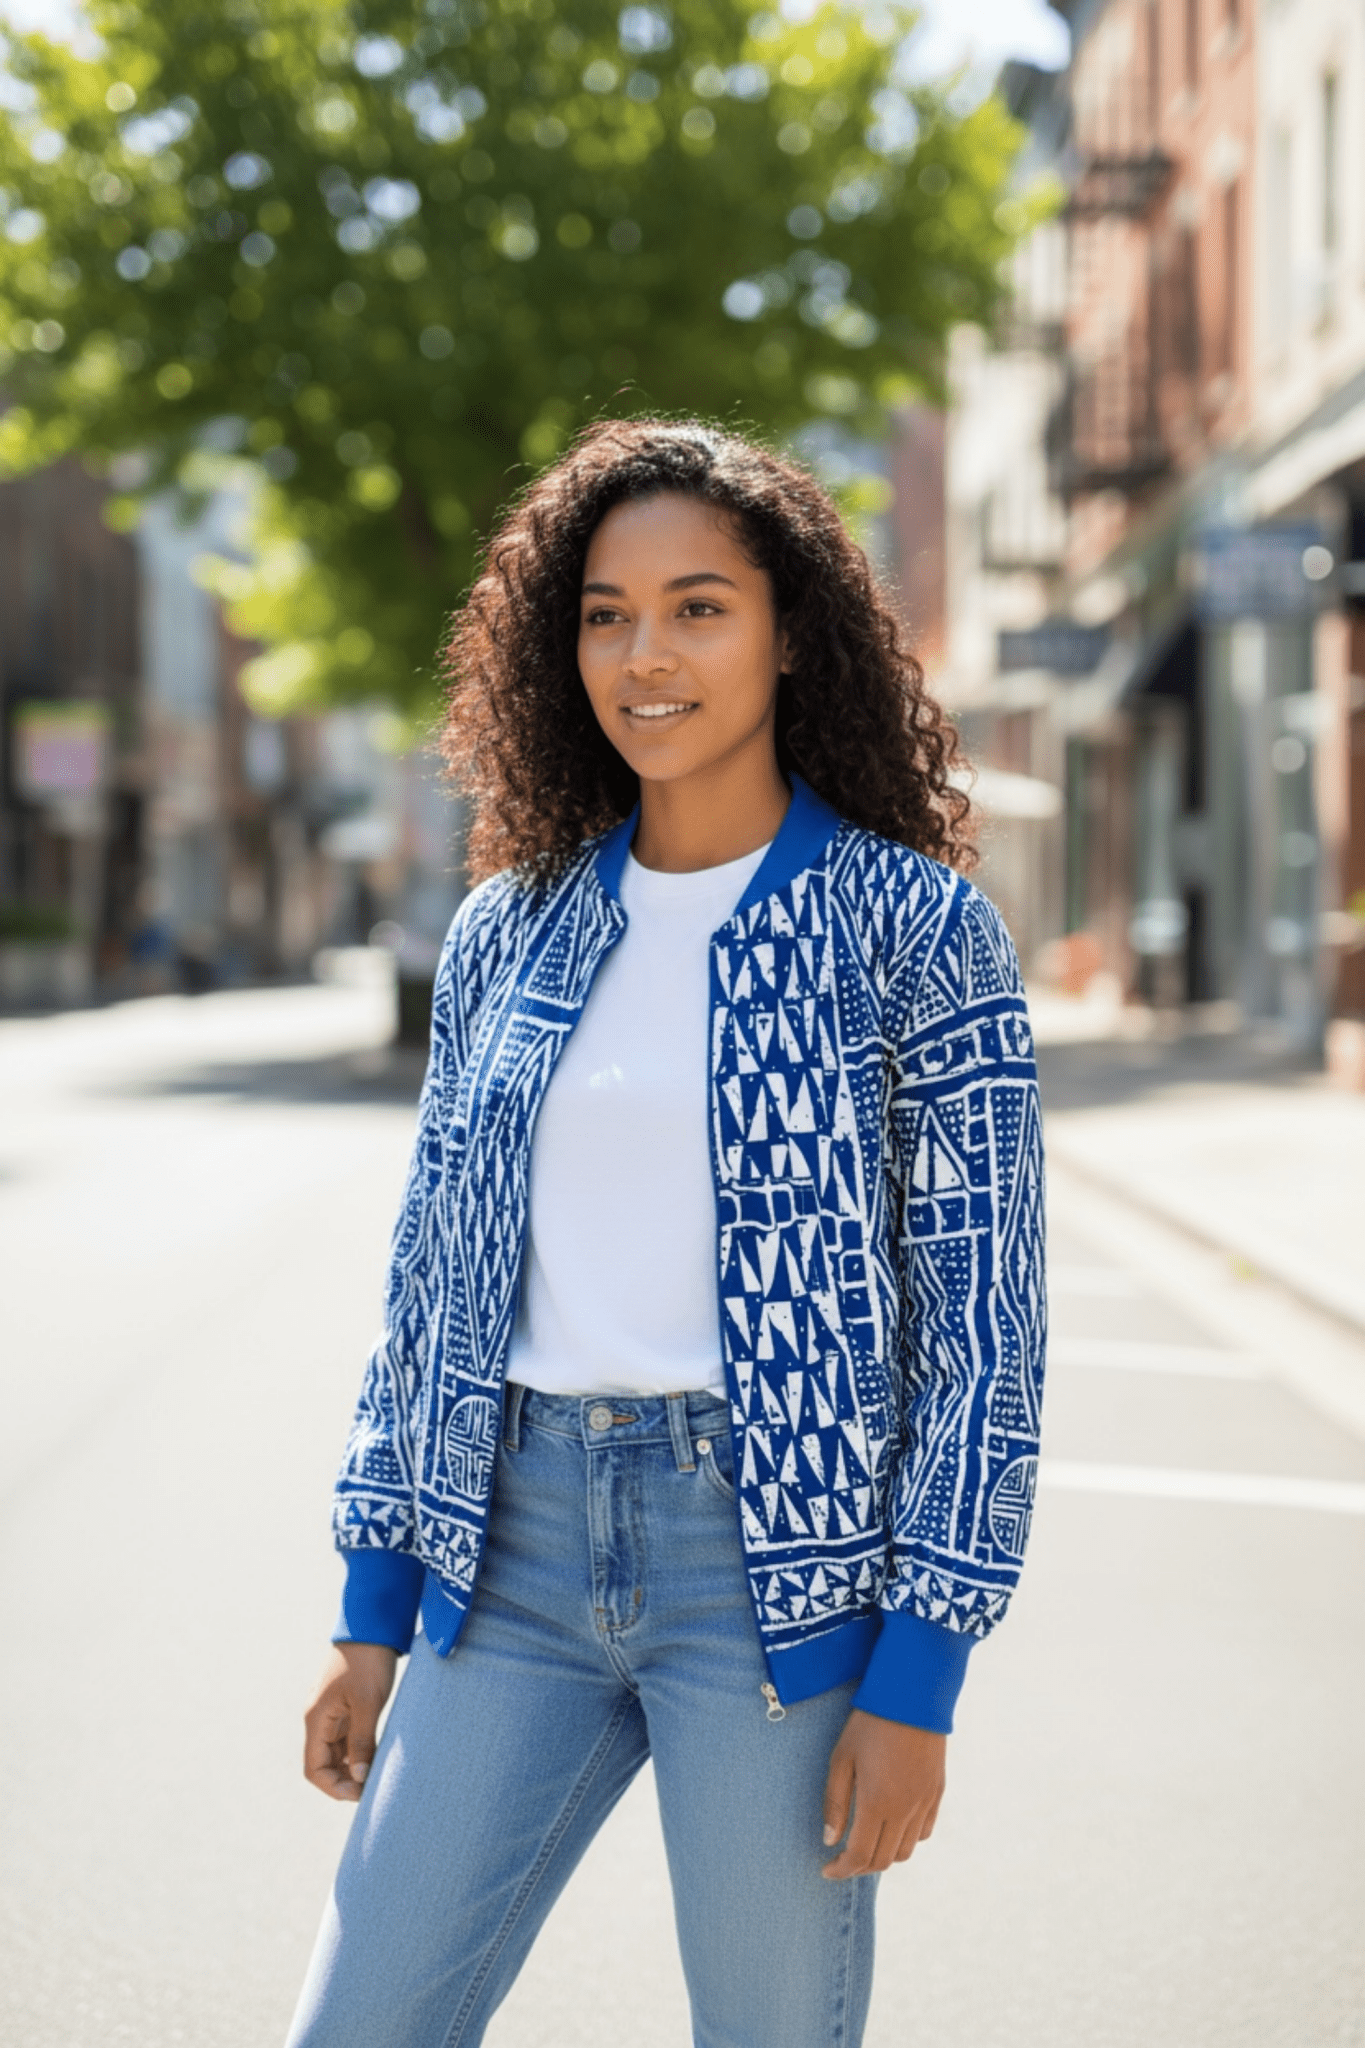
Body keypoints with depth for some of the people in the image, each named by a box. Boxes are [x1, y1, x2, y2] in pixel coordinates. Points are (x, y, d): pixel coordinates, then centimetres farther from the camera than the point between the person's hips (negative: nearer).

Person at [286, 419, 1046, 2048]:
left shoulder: (914, 926, -5)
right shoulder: (510, 931, 8)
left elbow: (986, 1311, -6)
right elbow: (429, 1273, 13)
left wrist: (917, 1675, -10)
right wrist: (373, 1611, 10)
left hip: (781, 1554, -4)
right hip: (521, 1548, 4)